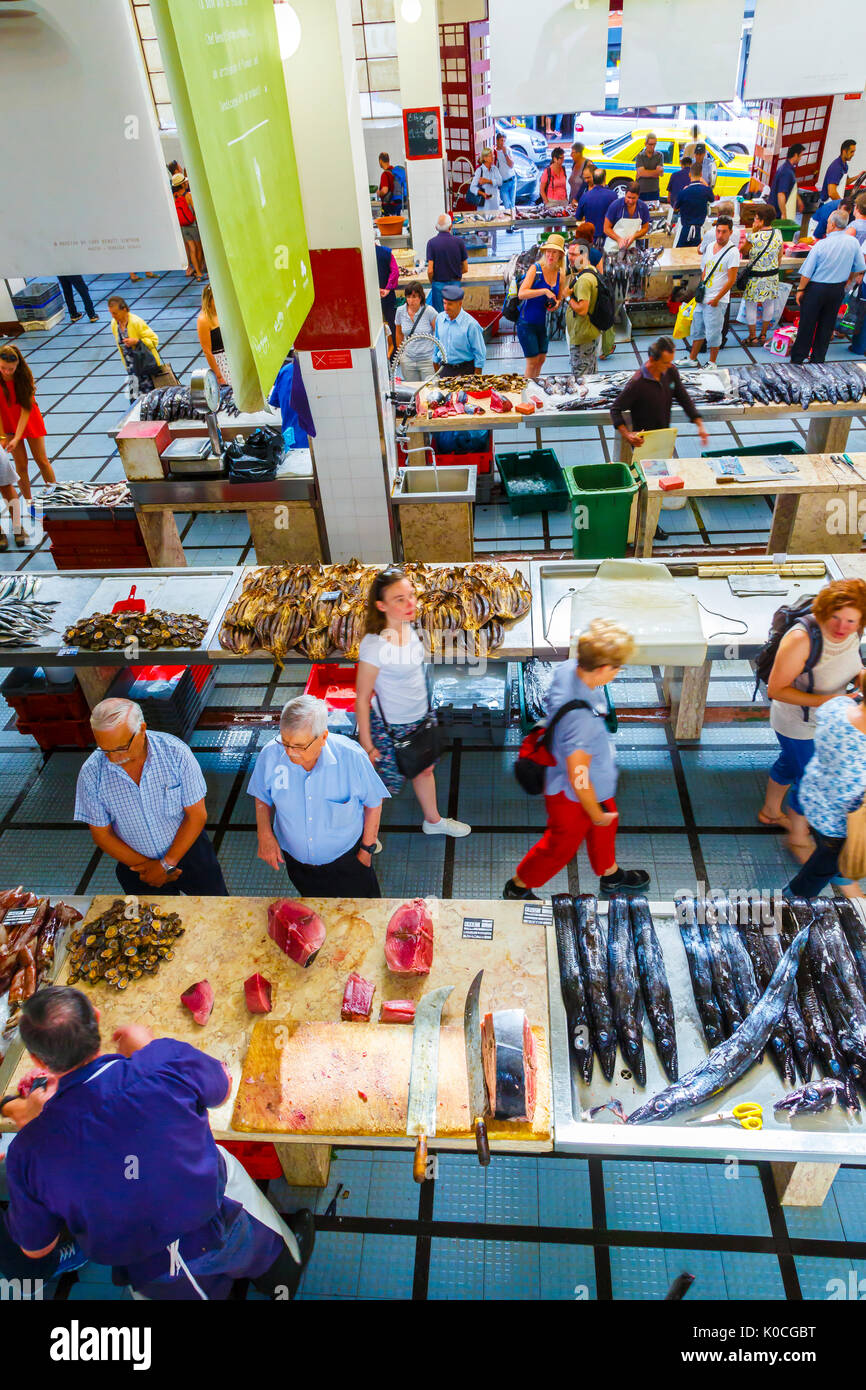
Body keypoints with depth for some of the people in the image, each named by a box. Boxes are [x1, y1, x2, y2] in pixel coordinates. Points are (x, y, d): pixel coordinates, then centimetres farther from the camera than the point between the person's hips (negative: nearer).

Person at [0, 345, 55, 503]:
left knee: (41, 460, 4)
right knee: (20, 463, 0)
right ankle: (28, 501, 9)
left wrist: (17, 438, -26)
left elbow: (26, 409, -20)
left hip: (30, 420, 0)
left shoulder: (24, 376, -20)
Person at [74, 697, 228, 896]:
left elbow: (197, 815, -15)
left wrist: (167, 864, -15)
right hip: (135, 860, 1)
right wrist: (146, 865, -12)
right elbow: (102, 835, -7)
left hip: (187, 850, -1)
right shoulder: (91, 773, -18)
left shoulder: (174, 752, -23)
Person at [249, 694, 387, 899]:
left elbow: (373, 803, -12)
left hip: (346, 859, -2)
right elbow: (262, 798, -1)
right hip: (297, 863, 2)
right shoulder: (270, 755, -21)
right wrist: (265, 835, -14)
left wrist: (367, 849, -5)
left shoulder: (351, 757, -28)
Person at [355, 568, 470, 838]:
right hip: (390, 728, -7)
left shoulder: (407, 626, -9)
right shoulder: (374, 645, -31)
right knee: (383, 786, 12)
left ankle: (433, 820, 52)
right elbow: (362, 699, -22)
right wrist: (367, 746, -16)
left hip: (420, 719, 7)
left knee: (425, 769, 27)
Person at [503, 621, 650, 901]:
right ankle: (518, 886, 45)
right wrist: (597, 814, -13)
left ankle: (610, 876, 60)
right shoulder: (583, 719, -44)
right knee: (561, 846, 20)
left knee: (604, 827, 32)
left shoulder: (567, 669, -19)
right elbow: (579, 780, -33)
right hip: (573, 798, -8)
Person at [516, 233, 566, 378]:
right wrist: (545, 291, -28)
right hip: (527, 322, -6)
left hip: (542, 323, 6)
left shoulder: (560, 275, 5)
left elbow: (559, 299, 19)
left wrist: (556, 304, -5)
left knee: (541, 359, 14)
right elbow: (521, 294, -24)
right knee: (532, 362, -6)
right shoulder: (535, 268, -12)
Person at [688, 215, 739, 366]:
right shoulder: (709, 246, 6)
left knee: (713, 333, -1)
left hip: (717, 300, -7)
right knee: (697, 328, 16)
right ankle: (692, 358, 30)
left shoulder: (732, 252, -14)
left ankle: (712, 362, 14)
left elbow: (731, 280, -15)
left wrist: (717, 299, -16)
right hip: (703, 297, 7)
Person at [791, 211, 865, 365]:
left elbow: (806, 273, -16)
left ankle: (797, 359, 14)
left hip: (816, 289, -4)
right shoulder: (854, 243, -4)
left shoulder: (821, 245, -18)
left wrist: (800, 290, -2)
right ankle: (818, 359, 24)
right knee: (827, 325, 15)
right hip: (838, 290, 4)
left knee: (807, 325, 6)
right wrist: (845, 283, 21)